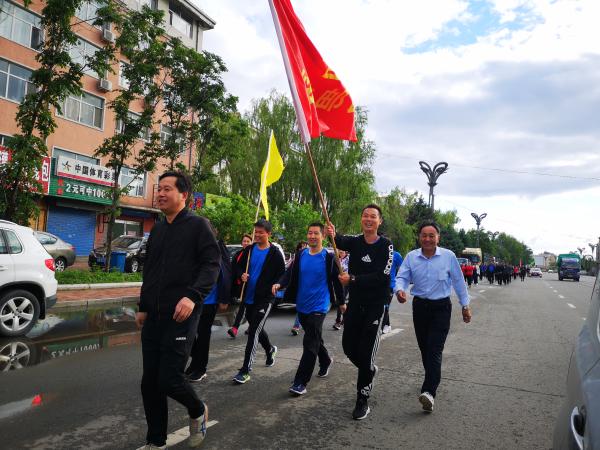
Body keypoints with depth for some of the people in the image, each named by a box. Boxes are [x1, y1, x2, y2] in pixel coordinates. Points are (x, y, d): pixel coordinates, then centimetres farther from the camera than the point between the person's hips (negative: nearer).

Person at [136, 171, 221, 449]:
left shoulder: (198, 225, -4)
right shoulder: (157, 231, 17)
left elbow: (212, 264, -14)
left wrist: (193, 296, -27)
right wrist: (143, 307, 22)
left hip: (181, 316, -7)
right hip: (153, 317, 7)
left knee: (169, 379, -8)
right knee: (150, 383, 8)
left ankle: (198, 412, 24)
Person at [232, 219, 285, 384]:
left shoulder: (275, 253, -8)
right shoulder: (249, 250, 5)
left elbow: (282, 275, -4)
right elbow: (239, 267, 12)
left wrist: (273, 287, -19)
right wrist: (242, 275, -9)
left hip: (265, 299, -6)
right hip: (249, 297, 6)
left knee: (253, 332, -9)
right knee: (256, 328, 21)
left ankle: (245, 370, -3)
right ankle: (270, 350, 48)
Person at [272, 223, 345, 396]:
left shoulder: (329, 257, -8)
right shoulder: (300, 254, 3)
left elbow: (336, 280, -2)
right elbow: (290, 273, -3)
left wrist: (341, 302, 5)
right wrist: (279, 284, -23)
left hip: (319, 306, -5)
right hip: (302, 305, 5)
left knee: (310, 344, -9)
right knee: (314, 339, 20)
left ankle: (300, 383, -5)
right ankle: (325, 361, 46)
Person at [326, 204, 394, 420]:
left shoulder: (386, 246, -10)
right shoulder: (355, 241, 1)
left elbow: (382, 276, -19)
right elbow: (342, 242, -22)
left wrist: (353, 279, -23)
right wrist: (333, 235, -45)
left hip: (375, 305, -4)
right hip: (355, 303, 4)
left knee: (366, 352, -2)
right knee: (348, 346, 11)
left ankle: (363, 401, 12)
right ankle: (370, 370, 42)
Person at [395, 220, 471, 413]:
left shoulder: (448, 256, -6)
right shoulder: (411, 257, -2)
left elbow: (458, 281, 3)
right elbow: (402, 277, -4)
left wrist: (465, 305, 9)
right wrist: (400, 290, -27)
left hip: (441, 308, -3)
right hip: (420, 306, 3)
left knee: (434, 350, -12)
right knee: (424, 349, 13)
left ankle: (429, 392, -18)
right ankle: (432, 381, 33)